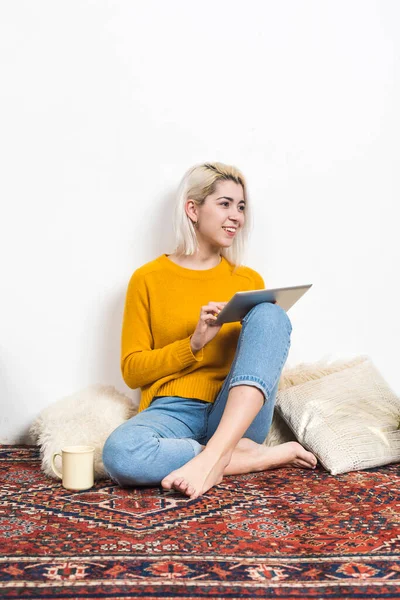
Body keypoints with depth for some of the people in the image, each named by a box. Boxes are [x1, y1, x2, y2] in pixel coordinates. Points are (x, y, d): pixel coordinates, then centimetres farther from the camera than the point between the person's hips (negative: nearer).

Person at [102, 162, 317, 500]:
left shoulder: (249, 280, 14)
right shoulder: (148, 278, 7)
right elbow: (132, 370, 3)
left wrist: (263, 330, -4)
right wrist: (193, 343, -11)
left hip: (238, 415, 2)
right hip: (173, 411, -2)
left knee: (270, 314, -23)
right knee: (119, 453, -37)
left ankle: (215, 453, -35)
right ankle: (260, 455, -23)